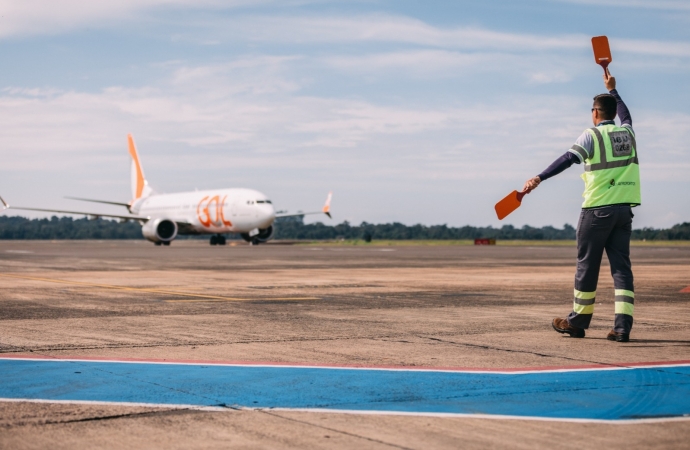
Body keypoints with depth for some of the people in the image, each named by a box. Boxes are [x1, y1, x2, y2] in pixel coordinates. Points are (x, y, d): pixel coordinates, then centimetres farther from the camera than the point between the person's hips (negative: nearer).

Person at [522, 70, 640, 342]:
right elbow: (625, 115, 37)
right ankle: (622, 326, -7)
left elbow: (568, 159, -21)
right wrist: (612, 90, 51)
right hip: (624, 209, 5)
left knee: (587, 265, 5)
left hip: (597, 209, -5)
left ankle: (578, 322, 15)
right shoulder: (627, 133, 13)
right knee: (621, 266, 3)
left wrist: (540, 178, -29)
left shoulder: (591, 136, -5)